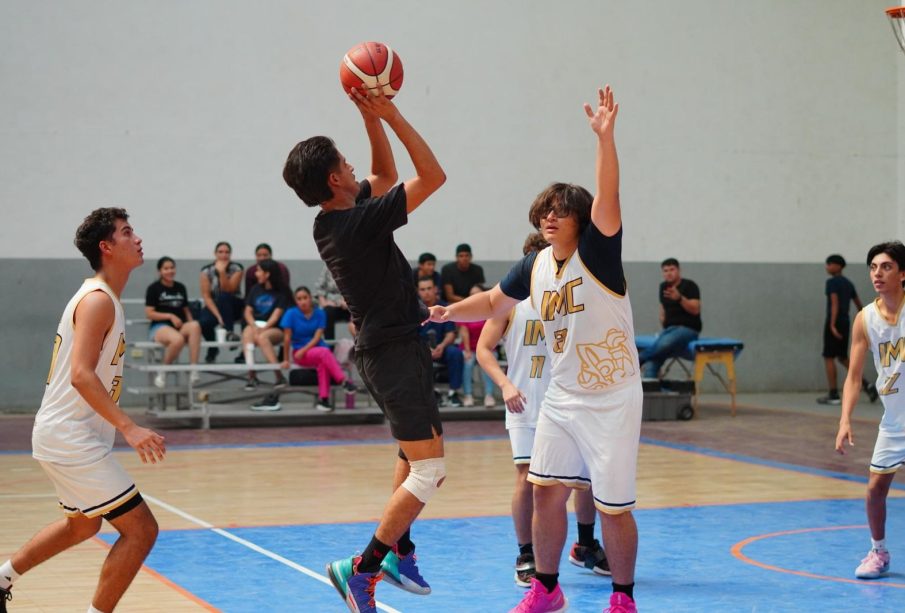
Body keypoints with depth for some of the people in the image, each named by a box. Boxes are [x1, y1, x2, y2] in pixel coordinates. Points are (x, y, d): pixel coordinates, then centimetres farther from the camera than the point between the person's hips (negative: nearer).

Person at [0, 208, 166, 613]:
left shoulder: (101, 298, 12)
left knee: (83, 525, 29)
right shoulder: (99, 300, -18)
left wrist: (119, 425, 24)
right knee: (141, 529, -10)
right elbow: (81, 375, -28)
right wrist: (130, 428, -33)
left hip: (71, 435, 11)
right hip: (71, 439, -11)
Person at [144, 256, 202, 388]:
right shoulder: (154, 288, 2)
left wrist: (190, 323, 1)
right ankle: (162, 373, -15)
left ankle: (194, 370, -37)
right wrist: (170, 316, -14)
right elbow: (149, 313, -3)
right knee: (178, 339, -40)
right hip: (160, 326, -4)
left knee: (195, 325, -34)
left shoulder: (180, 288, 17)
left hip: (180, 326, 4)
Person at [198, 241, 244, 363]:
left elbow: (228, 290, -17)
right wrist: (218, 315, -23)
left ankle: (228, 331, -29)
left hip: (233, 307, -1)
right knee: (204, 322, -31)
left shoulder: (237, 268, -6)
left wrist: (222, 272, -29)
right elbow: (206, 296, -11)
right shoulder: (207, 271, -5)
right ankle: (212, 348, -1)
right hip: (213, 306, 1)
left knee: (223, 296, -35)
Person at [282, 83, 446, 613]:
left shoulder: (334, 220, 4)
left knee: (417, 454, 24)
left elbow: (386, 174, 20)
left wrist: (371, 116, 7)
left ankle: (400, 551, 33)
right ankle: (363, 569, -10)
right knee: (429, 470, -11)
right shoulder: (360, 222, -22)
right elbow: (433, 175, -20)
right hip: (394, 349, -10)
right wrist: (391, 115, -17)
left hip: (386, 346, 10)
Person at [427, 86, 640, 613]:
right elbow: (495, 302, 20)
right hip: (562, 397, 6)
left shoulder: (597, 253, -14)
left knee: (614, 506, -1)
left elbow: (607, 196, -30)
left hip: (612, 400, -6)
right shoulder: (534, 267, 3)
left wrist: (605, 137, -41)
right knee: (547, 490, 7)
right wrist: (451, 312, 5)